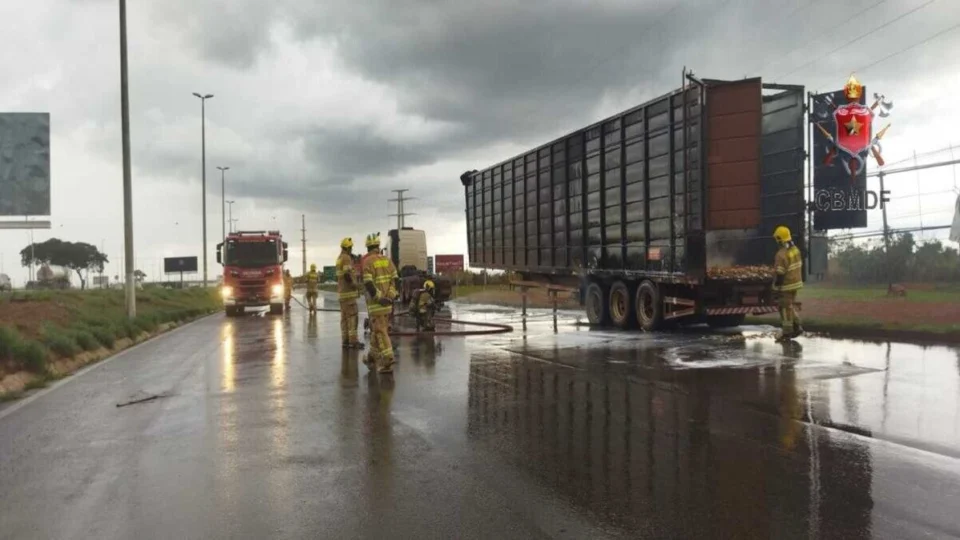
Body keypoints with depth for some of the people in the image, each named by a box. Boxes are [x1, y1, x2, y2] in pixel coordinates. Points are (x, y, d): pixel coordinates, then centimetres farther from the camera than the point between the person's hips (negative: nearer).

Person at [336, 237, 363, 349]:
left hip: (342, 291, 10)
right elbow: (347, 274, -23)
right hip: (348, 291, -10)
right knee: (352, 315, -9)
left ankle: (345, 340, 10)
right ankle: (353, 340, -12)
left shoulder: (339, 258, 16)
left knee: (344, 316, 9)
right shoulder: (346, 258, -13)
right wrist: (354, 284, -12)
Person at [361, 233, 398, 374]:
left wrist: (379, 298, -13)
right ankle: (372, 358, 29)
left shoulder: (367, 262, -10)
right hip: (388, 302, 6)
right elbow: (394, 280, 3)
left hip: (376, 303, -6)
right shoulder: (387, 260, 8)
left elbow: (368, 285, -18)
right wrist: (391, 297, -2)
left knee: (380, 332, -6)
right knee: (376, 329, 19)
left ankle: (388, 362, -11)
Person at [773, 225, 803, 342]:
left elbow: (780, 273, -22)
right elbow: (800, 266, 14)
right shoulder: (795, 249, 5)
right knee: (791, 305, 21)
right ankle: (797, 327, 23)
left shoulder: (781, 254, -23)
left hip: (787, 285, -9)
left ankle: (787, 332, 7)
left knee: (786, 307, 1)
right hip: (796, 283, 9)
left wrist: (777, 286, -14)